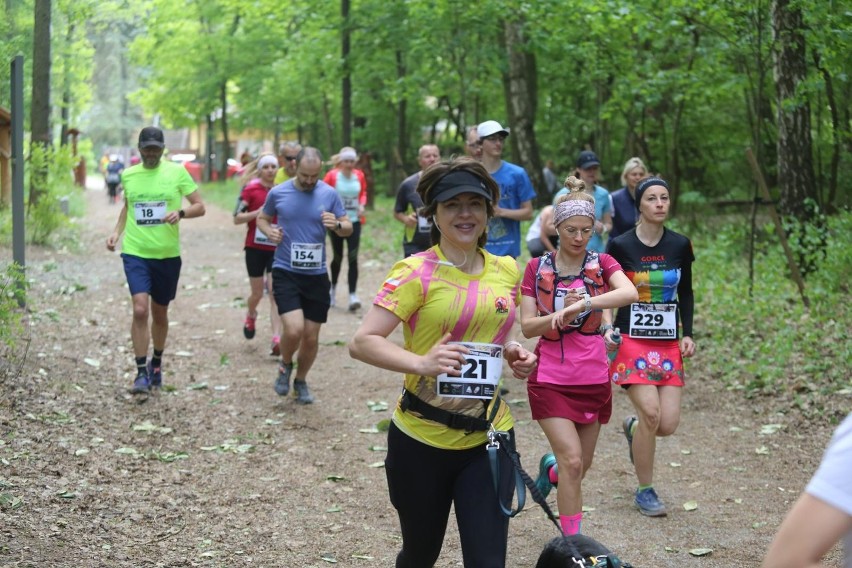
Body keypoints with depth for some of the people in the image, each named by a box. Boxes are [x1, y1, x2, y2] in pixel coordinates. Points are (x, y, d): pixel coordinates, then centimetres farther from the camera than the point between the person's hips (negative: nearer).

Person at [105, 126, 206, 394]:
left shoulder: (177, 172, -2)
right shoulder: (128, 175, 5)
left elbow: (200, 206, -1)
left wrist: (180, 213, -21)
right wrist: (117, 232, 8)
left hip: (167, 254, 0)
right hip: (135, 252, 0)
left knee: (160, 314, 14)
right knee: (140, 310, -17)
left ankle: (156, 364, 37)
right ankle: (141, 373, -9)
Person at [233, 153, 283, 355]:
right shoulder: (250, 189, -2)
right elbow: (237, 218, -6)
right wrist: (259, 212, -18)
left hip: (276, 249, 1)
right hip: (255, 248, -1)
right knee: (257, 293, 8)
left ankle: (277, 340, -15)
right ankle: (251, 316, 43)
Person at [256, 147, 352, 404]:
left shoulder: (329, 194, -3)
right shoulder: (277, 193, -4)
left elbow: (348, 228, 5)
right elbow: (262, 218, 13)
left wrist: (337, 225, -19)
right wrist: (269, 231, -9)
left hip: (317, 274, 2)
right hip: (285, 272, -2)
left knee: (311, 337, 8)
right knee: (294, 329, -19)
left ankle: (300, 380, 34)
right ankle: (285, 365, 14)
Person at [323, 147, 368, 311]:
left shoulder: (359, 175, 1)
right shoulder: (332, 175, -8)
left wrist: (362, 205, -2)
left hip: (354, 221, 1)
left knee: (353, 258, -9)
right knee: (338, 257, 11)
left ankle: (352, 295, -11)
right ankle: (333, 288, 36)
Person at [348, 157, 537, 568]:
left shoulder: (506, 270, 4)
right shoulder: (416, 272, -13)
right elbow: (361, 342, -18)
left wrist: (513, 353, 0)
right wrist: (422, 363, -33)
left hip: (489, 438, 4)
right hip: (422, 441, -3)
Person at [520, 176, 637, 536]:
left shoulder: (601, 264, -1)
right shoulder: (537, 268, -2)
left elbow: (630, 293, -23)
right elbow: (527, 327, -6)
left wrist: (582, 304, -35)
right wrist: (561, 313, -23)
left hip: (593, 378, 2)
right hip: (550, 380, -2)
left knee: (581, 465, 14)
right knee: (572, 462, -14)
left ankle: (550, 468, 48)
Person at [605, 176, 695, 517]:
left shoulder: (680, 245, 5)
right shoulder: (620, 246, -5)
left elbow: (686, 293, 15)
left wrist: (688, 334, 6)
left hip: (668, 343, 4)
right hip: (632, 339, -3)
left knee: (668, 423, -5)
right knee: (650, 411, -17)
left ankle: (634, 428, 33)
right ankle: (645, 491, 2)